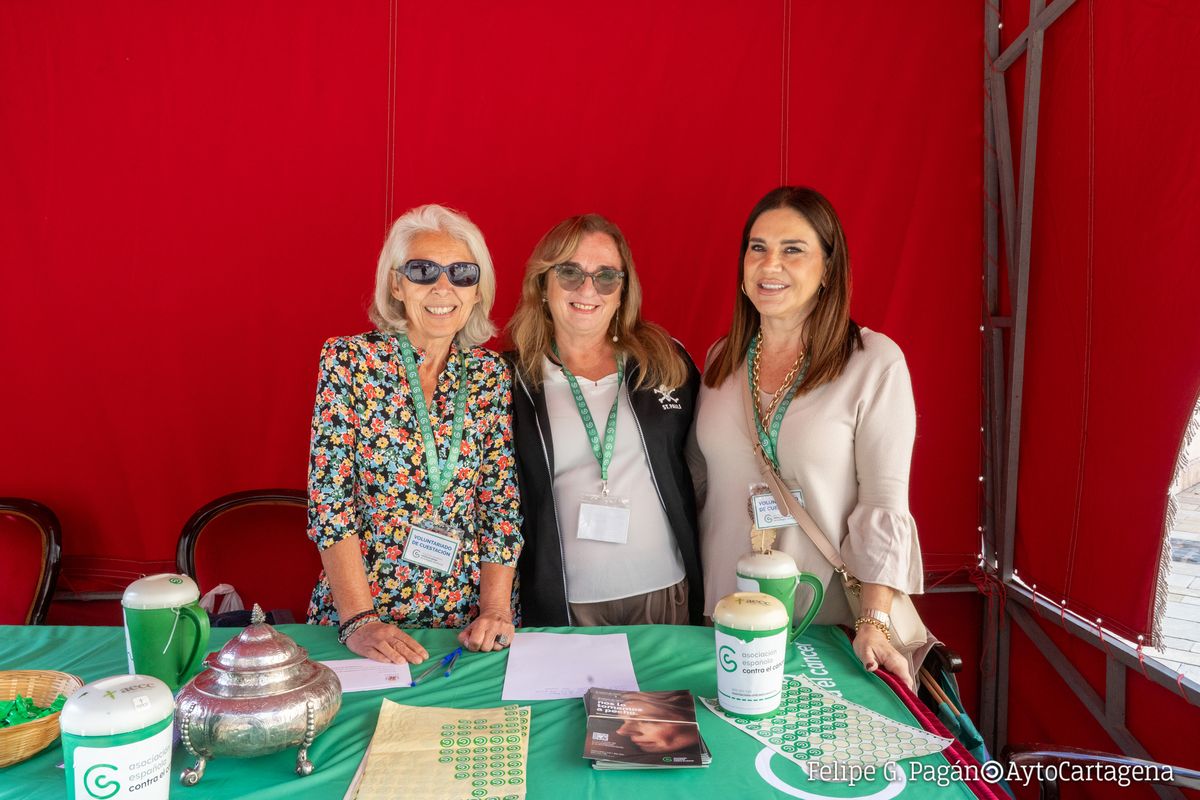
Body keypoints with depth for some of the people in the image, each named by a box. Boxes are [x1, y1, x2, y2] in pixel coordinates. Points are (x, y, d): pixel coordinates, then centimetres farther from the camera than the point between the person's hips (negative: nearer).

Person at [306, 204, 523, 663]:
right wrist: (359, 620, -15)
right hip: (360, 602, -1)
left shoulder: (492, 375, 1)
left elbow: (502, 504, 2)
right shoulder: (348, 360, -6)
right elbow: (329, 497, -9)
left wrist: (496, 607, -8)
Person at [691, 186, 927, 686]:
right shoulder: (721, 359, 2)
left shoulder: (876, 362, -12)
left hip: (828, 618, -3)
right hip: (726, 613, 4)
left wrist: (874, 624, -18)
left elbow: (884, 501, -13)